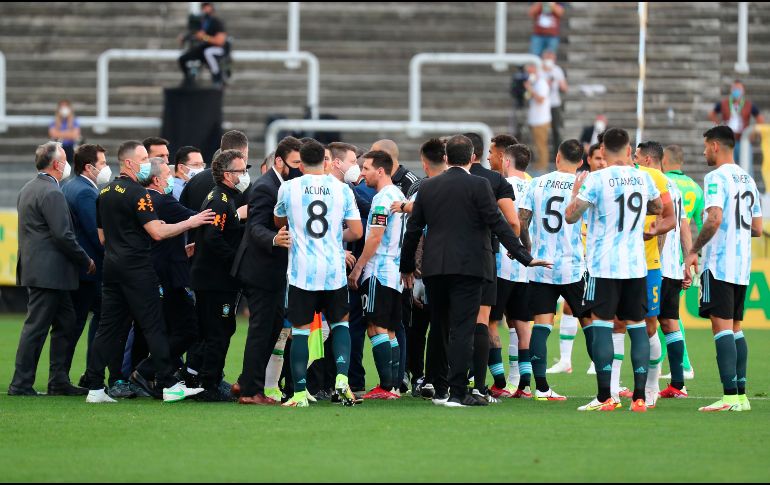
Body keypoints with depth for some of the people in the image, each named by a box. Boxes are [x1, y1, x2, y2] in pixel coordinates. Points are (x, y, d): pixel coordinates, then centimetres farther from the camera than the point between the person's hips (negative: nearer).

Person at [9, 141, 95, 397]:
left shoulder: (28, 189, 15)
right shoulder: (51, 193, -17)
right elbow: (63, 236, -20)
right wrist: (86, 261, -8)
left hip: (35, 268, 10)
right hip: (49, 272, -10)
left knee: (66, 325, 14)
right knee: (36, 328, -5)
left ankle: (59, 381, 16)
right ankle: (21, 384, -2)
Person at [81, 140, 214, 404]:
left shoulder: (105, 193, 13)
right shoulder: (136, 193, -13)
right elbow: (157, 232, -19)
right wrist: (190, 223, -11)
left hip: (112, 265, 8)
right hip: (137, 269, -8)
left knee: (109, 327, 7)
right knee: (153, 326, -3)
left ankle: (95, 387, 3)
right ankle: (168, 385, -2)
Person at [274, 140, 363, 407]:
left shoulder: (289, 188, -1)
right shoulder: (342, 189, 0)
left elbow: (279, 222, 18)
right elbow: (356, 232, 1)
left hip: (301, 271, -1)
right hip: (334, 270, 1)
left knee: (300, 330, 3)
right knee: (340, 322, 17)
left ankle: (300, 393, 1)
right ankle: (342, 378, -2)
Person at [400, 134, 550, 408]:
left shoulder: (427, 187, 8)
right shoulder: (478, 186, -6)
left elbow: (413, 229, 11)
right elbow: (498, 224, -10)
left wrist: (407, 266, 22)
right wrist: (525, 258, -8)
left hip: (434, 268, 5)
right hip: (467, 267, -5)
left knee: (440, 329, 14)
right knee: (461, 330, -6)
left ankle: (440, 390, 20)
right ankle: (457, 393, -11)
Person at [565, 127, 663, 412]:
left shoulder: (596, 180, -10)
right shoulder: (643, 179, 5)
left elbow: (571, 216, -10)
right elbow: (658, 208, 24)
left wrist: (576, 193, 8)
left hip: (604, 265, -4)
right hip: (636, 265, 4)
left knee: (602, 324, -1)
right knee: (637, 325, 7)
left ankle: (605, 397, -6)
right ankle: (640, 396, 3)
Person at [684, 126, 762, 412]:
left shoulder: (716, 177, -10)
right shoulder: (748, 180, 16)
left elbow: (714, 219, -22)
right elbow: (757, 229, 17)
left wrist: (693, 251, -13)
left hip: (719, 264, -8)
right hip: (742, 266, 8)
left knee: (722, 326, -11)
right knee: (735, 328, 12)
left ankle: (729, 396, -17)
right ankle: (741, 395, 11)